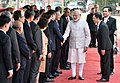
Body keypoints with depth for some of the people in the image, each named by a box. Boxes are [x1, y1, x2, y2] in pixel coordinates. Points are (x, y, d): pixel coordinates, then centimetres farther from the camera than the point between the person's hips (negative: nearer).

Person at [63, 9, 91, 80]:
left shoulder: (84, 23, -1)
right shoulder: (70, 23, 3)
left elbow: (88, 35, 1)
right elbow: (67, 32, -3)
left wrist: (86, 45, -5)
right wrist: (63, 39, -23)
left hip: (81, 45, -2)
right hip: (72, 44, 2)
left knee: (81, 60, 4)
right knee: (72, 60, 6)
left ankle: (80, 75, 17)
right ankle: (73, 75, 16)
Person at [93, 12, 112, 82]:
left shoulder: (103, 26, -20)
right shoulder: (100, 25, 11)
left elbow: (104, 38, -22)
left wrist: (103, 49, -21)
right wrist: (101, 48, 18)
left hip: (105, 47, -10)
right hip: (103, 47, 10)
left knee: (105, 62, -1)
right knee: (103, 62, 14)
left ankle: (105, 78, 7)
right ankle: (104, 77, 22)